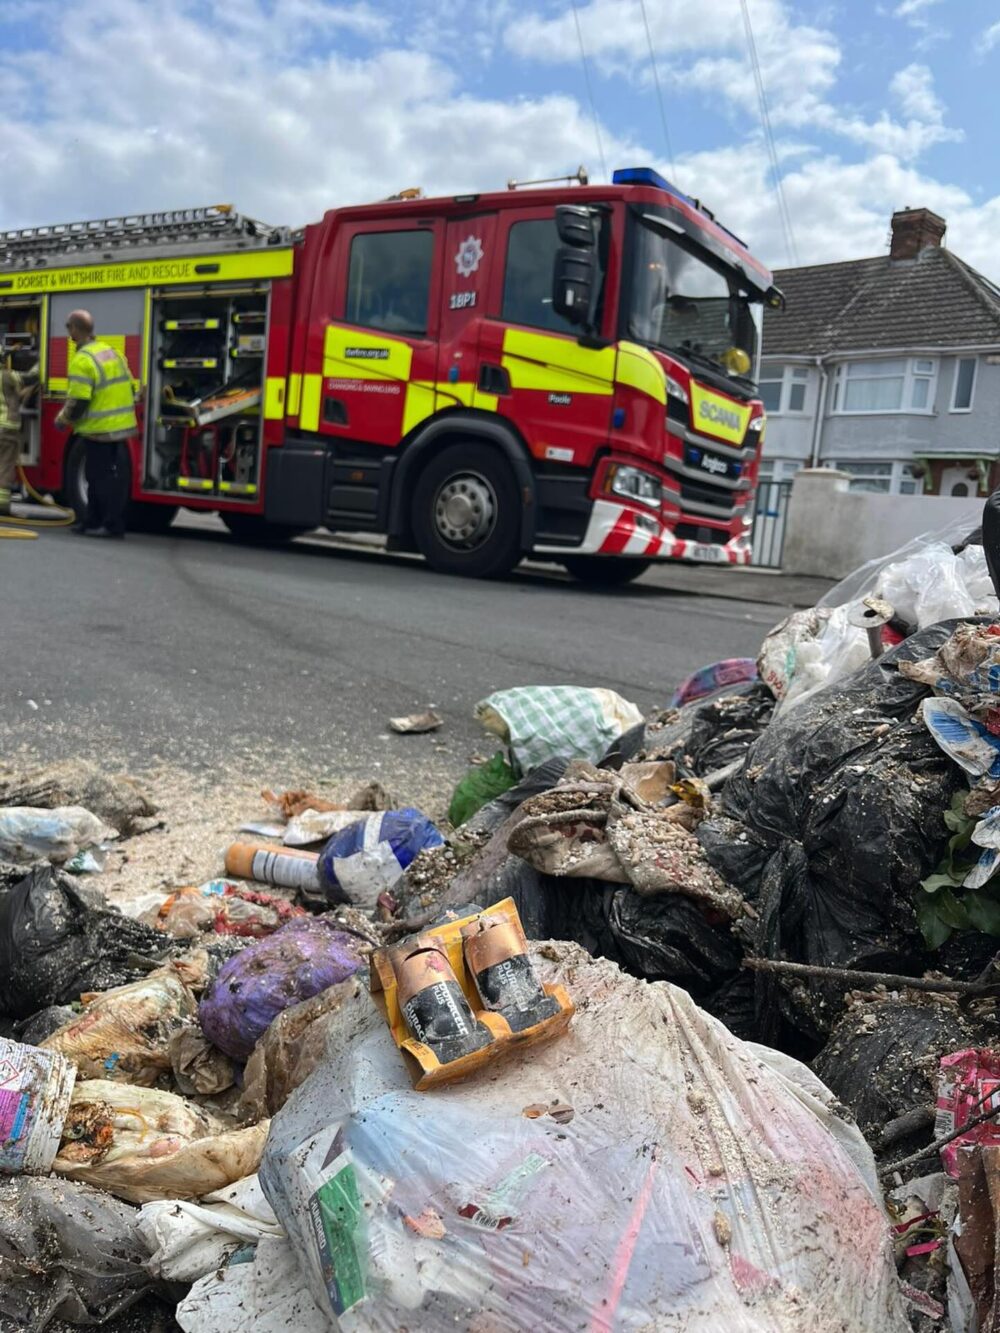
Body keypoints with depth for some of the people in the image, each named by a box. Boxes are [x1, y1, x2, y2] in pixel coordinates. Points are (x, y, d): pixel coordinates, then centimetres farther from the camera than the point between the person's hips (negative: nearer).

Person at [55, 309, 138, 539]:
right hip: (121, 425, 9)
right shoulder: (112, 351, 10)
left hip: (99, 430, -8)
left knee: (104, 478, -2)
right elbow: (130, 388, 15)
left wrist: (63, 420, -1)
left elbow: (78, 401, -18)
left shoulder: (82, 359, -17)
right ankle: (93, 521, 21)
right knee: (97, 476, 15)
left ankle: (113, 525, 2)